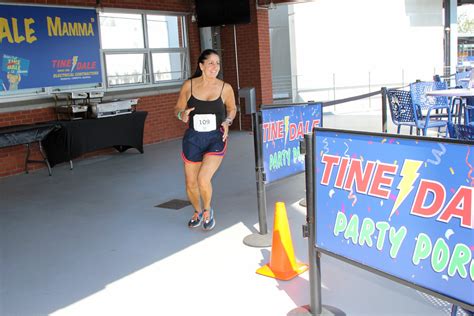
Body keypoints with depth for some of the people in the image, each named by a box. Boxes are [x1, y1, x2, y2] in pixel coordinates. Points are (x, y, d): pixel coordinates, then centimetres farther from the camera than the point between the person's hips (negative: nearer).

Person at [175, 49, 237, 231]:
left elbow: (232, 109, 14)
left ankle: (208, 210, 11)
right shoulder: (189, 85, -2)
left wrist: (227, 121, -6)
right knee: (191, 184, 10)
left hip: (216, 138, -2)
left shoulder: (225, 88, -3)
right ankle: (197, 212, 41)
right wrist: (182, 115, -16)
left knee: (203, 178, -21)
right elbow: (177, 109, 8)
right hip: (193, 139, 2)